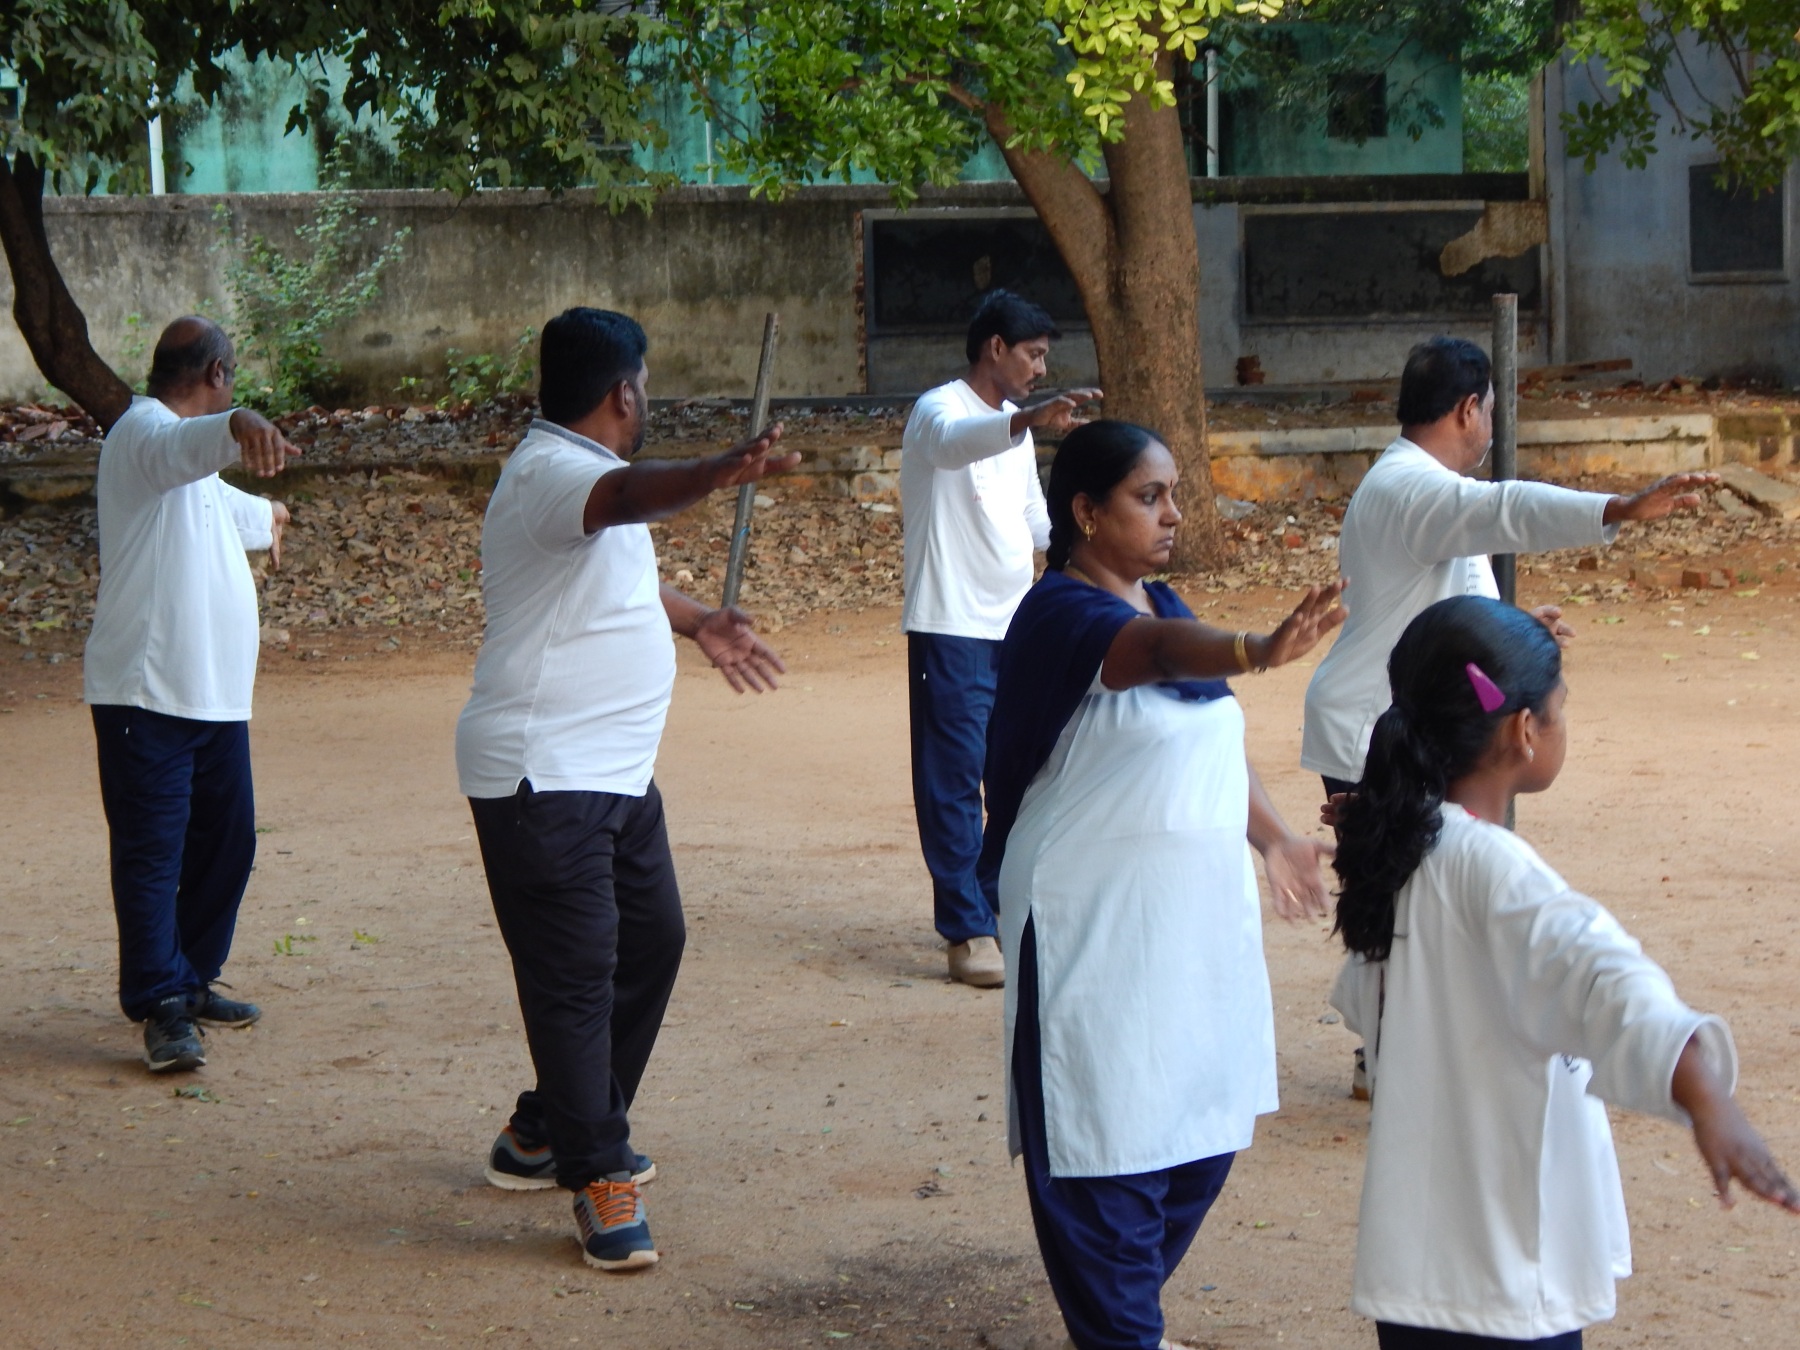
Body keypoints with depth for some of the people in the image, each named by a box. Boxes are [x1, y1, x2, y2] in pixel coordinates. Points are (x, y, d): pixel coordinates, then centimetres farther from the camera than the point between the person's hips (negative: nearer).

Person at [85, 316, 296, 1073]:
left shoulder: (193, 461, 22)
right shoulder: (144, 433, -10)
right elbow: (185, 444, -35)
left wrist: (266, 516, 63)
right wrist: (241, 426, -54)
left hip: (215, 695, 10)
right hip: (146, 694, -10)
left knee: (226, 842, 14)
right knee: (151, 851, -9)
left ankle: (191, 981, 25)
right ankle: (162, 1009, -10)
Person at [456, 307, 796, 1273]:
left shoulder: (580, 471, 17)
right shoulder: (550, 472, -18)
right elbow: (628, 496, -43)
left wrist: (698, 622, 45)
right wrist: (718, 473, -60)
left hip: (617, 772, 11)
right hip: (543, 776, -11)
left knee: (650, 944, 16)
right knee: (575, 972, -8)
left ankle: (549, 1133, 29)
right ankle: (598, 1177, -2)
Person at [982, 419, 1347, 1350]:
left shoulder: (1162, 600, 11)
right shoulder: (1061, 614, -16)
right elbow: (1156, 648, -38)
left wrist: (1271, 837, 14)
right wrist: (1257, 652, -54)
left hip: (1194, 916, 8)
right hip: (1096, 927, -8)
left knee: (1202, 1130, 14)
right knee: (1112, 1135, -2)